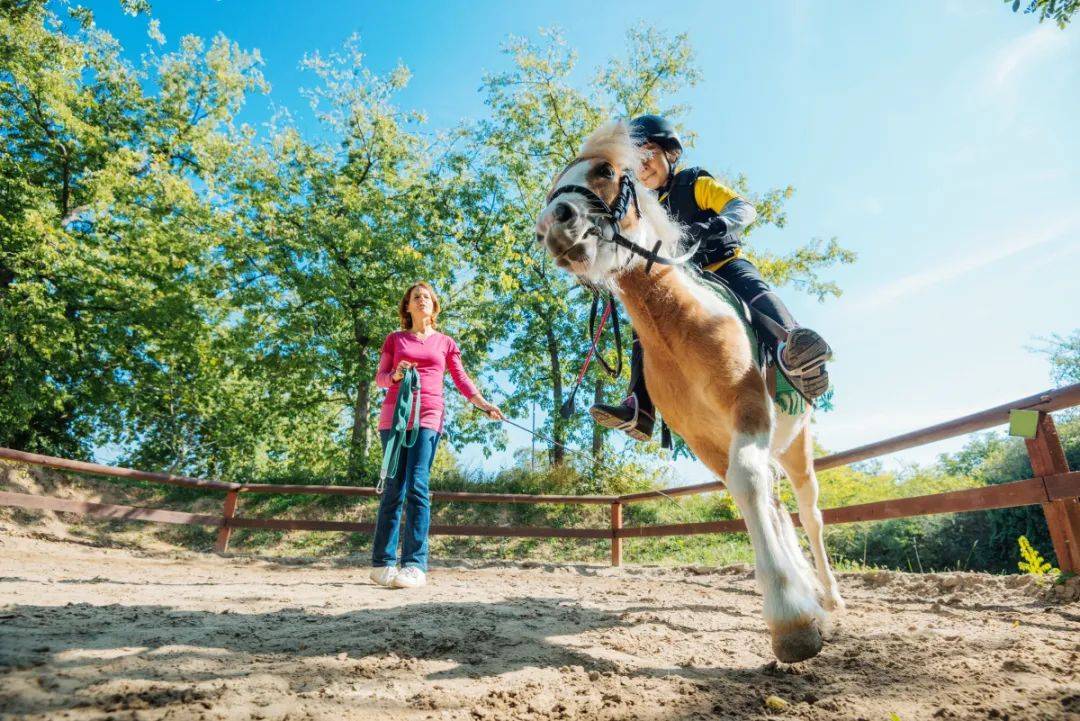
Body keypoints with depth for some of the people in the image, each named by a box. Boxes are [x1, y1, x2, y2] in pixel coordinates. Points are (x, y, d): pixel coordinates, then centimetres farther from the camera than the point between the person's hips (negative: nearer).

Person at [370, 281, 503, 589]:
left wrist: (485, 405, -3)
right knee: (394, 488, 0)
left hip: (428, 418, 0)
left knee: (417, 487, -11)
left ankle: (415, 565, -8)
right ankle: (382, 563, 9)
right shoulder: (395, 339, 15)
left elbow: (461, 380, 11)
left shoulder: (445, 343, 16)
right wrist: (395, 375, -10)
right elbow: (379, 378, 13)